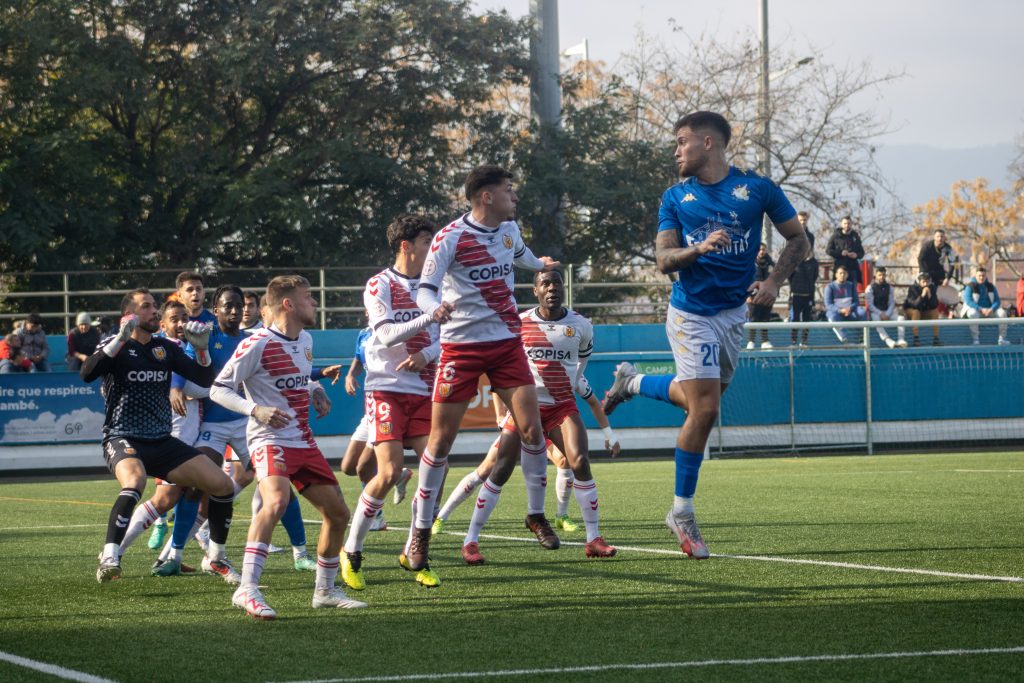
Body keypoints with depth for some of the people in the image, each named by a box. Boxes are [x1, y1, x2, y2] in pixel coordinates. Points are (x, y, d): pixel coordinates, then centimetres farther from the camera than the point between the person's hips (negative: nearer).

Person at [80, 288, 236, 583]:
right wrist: (121, 338, -29)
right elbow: (87, 373, -22)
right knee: (135, 481, -39)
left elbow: (204, 380, 9)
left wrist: (202, 348, -9)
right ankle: (109, 557, -37)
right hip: (123, 439, -6)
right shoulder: (115, 345, -3)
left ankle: (216, 558, 16)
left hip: (162, 442, 6)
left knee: (222, 485, -3)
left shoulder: (166, 348, 12)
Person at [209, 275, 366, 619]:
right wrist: (255, 410, -24)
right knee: (277, 500, -33)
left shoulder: (305, 341, 13)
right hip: (270, 439, -8)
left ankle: (325, 590, 26)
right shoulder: (257, 344, -12)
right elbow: (218, 389, -12)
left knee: (338, 513, 9)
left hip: (303, 442, 9)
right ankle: (247, 588, -33)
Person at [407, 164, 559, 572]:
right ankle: (420, 531, 6)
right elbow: (424, 290, -18)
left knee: (531, 428, -7)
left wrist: (540, 265, 50)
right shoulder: (451, 238, -14)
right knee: (441, 438, -4)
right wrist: (435, 307, -40)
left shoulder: (509, 228, 6)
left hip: (506, 342, 5)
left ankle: (536, 514, 11)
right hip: (462, 345, -5)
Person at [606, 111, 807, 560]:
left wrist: (774, 282, -9)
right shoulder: (675, 198, 0)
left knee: (701, 401, 13)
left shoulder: (757, 189, -2)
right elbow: (663, 260, -6)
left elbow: (797, 240, 5)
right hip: (691, 314, -3)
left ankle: (632, 382, 40)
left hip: (734, 311, 3)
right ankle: (682, 513, 0)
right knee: (704, 409, -12)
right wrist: (699, 249, -25)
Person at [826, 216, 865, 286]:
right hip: (840, 267, -2)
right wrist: (840, 253, -14)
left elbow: (861, 252, 15)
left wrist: (856, 255, -9)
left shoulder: (855, 236, 11)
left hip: (853, 267, 2)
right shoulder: (836, 235, 3)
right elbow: (828, 250, 0)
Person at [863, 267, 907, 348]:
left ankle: (901, 340, -39)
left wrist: (887, 314, -12)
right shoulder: (870, 288, 0)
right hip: (875, 312, -4)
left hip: (887, 312, 4)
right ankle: (888, 340, -52)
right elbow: (870, 305, -6)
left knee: (901, 318, -23)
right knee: (877, 320, -38)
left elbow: (892, 303, 6)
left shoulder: (889, 287, 11)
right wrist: (880, 314, -17)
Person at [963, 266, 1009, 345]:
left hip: (990, 311, 4)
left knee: (1002, 313, -24)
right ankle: (975, 338, -33)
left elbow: (996, 301, 2)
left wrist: (991, 309, -20)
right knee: (973, 314, -39)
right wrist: (981, 309, -26)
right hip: (975, 309, -3)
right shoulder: (970, 287, -3)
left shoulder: (990, 286, 8)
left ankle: (1002, 338, -21)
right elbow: (968, 301, -15)